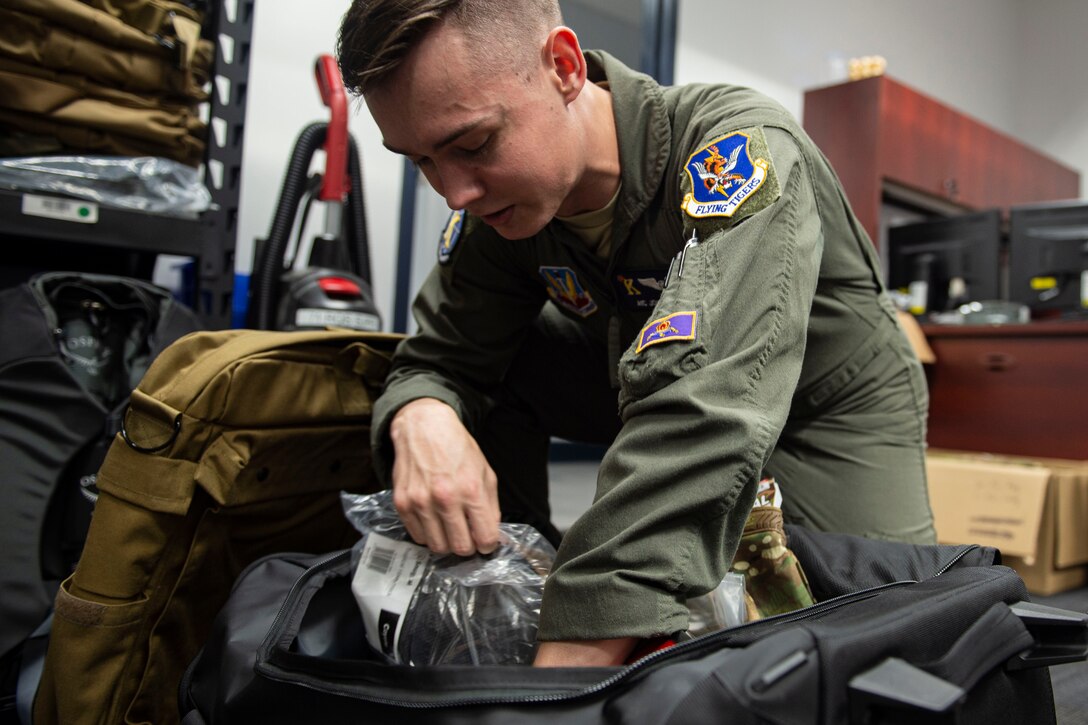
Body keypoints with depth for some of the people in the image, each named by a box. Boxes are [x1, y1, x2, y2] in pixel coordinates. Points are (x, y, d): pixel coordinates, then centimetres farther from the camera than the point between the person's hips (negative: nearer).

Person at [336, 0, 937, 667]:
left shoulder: (737, 146, -33)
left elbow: (710, 402, -46)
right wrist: (419, 416, -34)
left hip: (838, 399, -3)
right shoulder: (499, 198, -14)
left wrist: (575, 649, -52)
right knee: (499, 365, -13)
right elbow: (441, 357, -8)